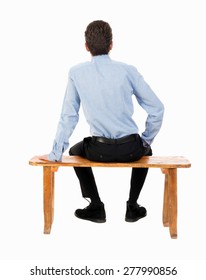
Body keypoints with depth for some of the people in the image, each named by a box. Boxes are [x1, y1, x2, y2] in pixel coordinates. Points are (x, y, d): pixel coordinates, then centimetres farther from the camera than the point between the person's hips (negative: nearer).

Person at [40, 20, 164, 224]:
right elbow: (157, 108, -3)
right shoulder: (128, 71, -5)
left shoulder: (76, 73, -4)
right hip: (130, 149, 0)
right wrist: (146, 140, 12)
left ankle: (96, 207, 26)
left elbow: (68, 116, -3)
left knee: (76, 151, 34)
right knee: (145, 151, 36)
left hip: (100, 150, 0)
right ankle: (132, 207, 29)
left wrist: (56, 154, 6)